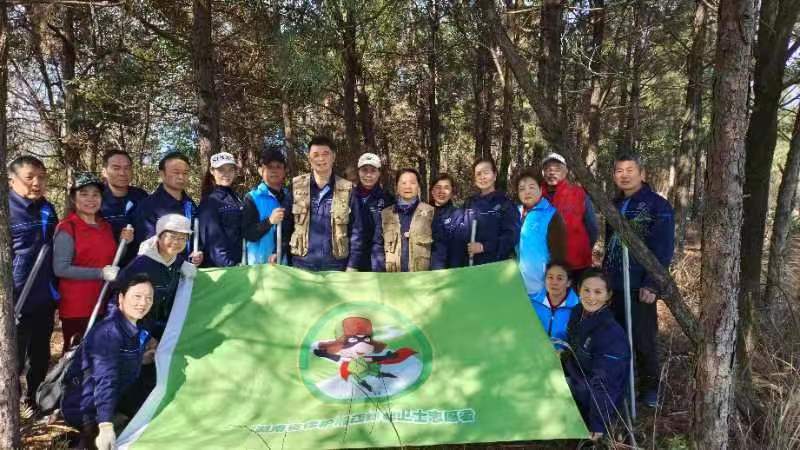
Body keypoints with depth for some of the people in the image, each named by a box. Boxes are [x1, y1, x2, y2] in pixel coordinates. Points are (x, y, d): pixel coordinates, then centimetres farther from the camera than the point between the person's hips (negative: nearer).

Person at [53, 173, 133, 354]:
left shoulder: (106, 226, 10)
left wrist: (124, 242, 3)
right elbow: (60, 269, -17)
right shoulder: (66, 228, -9)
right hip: (76, 307, -6)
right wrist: (100, 273, -22)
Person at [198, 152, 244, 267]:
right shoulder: (209, 202, -10)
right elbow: (214, 239, -17)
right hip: (218, 267, -7)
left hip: (237, 264, 7)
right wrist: (229, 264, -22)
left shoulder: (235, 198, 12)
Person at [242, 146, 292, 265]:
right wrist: (269, 221, -22)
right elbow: (248, 234, -8)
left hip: (285, 261, 3)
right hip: (260, 262, -3)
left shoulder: (289, 197, 7)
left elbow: (292, 231, 4)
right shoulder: (252, 198, -2)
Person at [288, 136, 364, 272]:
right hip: (302, 264, 1)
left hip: (335, 265, 0)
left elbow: (356, 230, 0)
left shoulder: (347, 189, -1)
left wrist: (352, 265, -5)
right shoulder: (296, 186, 2)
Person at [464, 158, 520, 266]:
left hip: (497, 263, -4)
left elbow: (512, 236, -12)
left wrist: (483, 247, -19)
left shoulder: (505, 203, -4)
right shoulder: (469, 203, 12)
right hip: (472, 263, 4)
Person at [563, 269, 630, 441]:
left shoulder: (612, 334, -27)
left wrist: (597, 425, -25)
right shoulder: (577, 314, -4)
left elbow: (604, 384, -26)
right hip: (576, 383, 8)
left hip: (596, 401, -8)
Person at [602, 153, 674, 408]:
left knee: (644, 339, 2)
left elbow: (664, 249, -12)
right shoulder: (615, 205, 14)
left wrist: (651, 285, -18)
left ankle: (650, 389, 17)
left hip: (639, 287, -6)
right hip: (613, 285, 6)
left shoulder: (658, 205, -6)